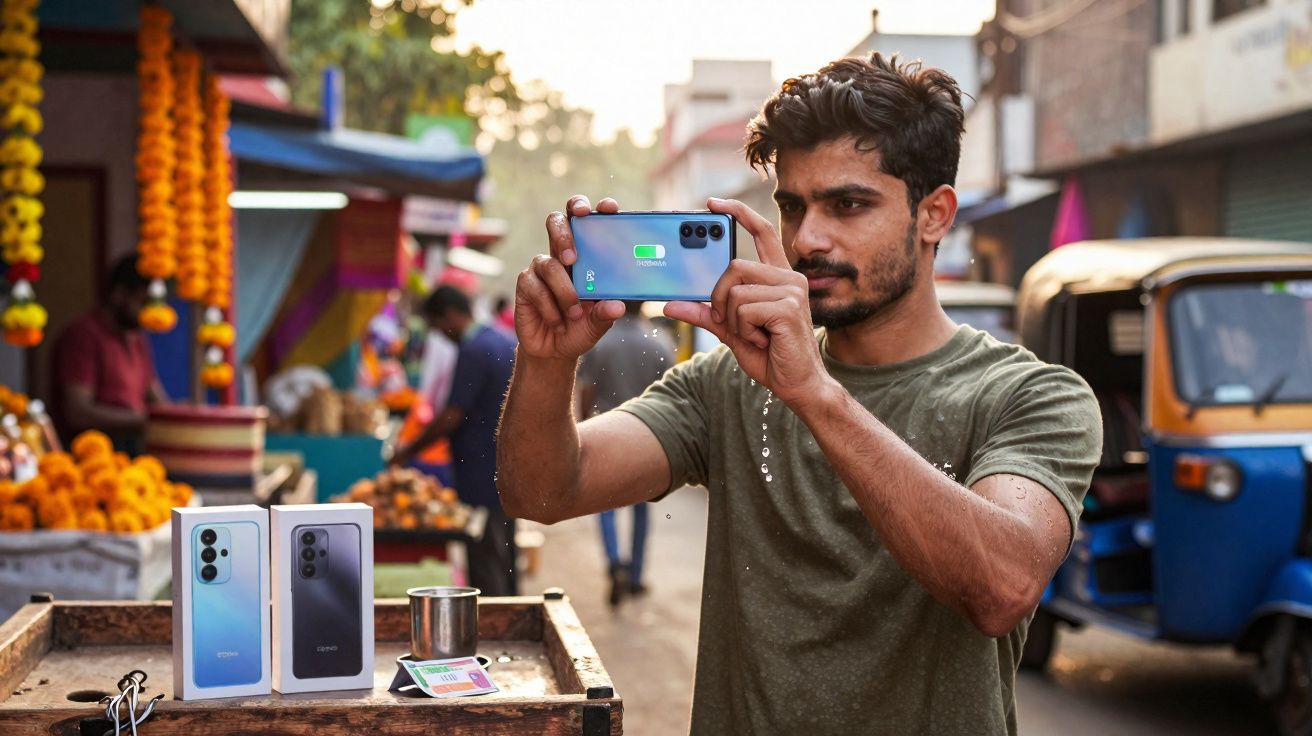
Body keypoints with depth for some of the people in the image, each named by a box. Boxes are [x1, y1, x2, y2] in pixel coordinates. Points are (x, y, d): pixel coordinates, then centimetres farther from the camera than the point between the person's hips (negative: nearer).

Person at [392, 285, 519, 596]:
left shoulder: (473, 351, -16)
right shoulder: (508, 344, 13)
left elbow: (453, 416, -18)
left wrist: (408, 451, -8)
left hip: (483, 474, -10)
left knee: (485, 561, -5)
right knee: (505, 555, 15)